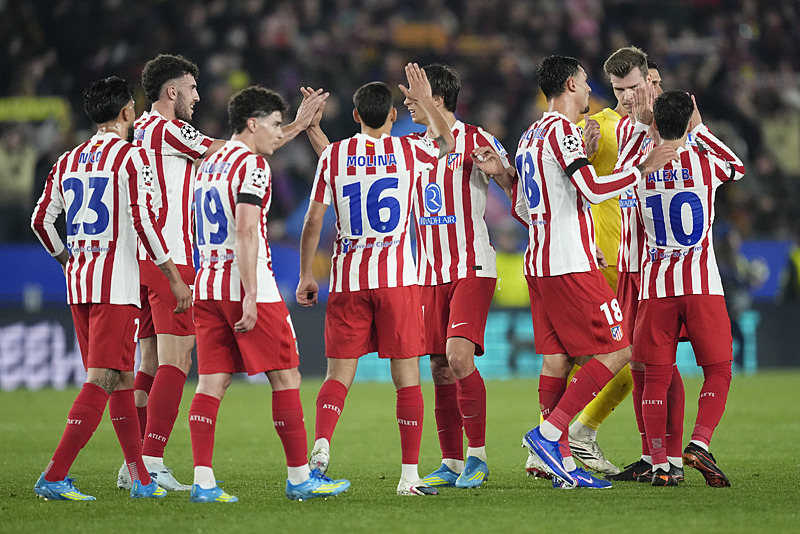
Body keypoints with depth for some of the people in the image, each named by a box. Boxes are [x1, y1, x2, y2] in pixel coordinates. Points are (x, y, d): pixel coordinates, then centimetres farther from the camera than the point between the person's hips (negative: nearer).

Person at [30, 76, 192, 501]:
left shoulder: (68, 161, 12)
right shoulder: (131, 156, -8)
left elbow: (41, 220, 16)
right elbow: (143, 221, -15)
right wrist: (175, 278, -9)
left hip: (78, 282, 7)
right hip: (116, 284, -7)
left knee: (121, 379, 14)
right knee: (101, 381, -8)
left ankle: (141, 479, 16)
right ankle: (53, 478, -15)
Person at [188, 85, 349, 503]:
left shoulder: (209, 165, 17)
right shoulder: (251, 165, -9)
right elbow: (246, 233, -18)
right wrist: (251, 297, -20)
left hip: (208, 283, 8)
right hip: (245, 285, -8)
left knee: (212, 382, 2)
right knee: (286, 377, 2)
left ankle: (203, 482, -7)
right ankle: (299, 477, 5)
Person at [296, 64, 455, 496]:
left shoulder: (333, 156, 3)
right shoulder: (408, 151, 1)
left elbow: (313, 221, 4)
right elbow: (446, 142, 24)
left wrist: (305, 275, 13)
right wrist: (425, 101, 35)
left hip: (347, 281, 1)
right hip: (397, 280, -1)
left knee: (339, 375, 6)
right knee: (407, 378, 3)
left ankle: (321, 443, -20)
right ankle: (409, 475, 1)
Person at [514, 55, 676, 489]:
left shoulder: (529, 136, 18)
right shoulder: (561, 130, -10)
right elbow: (593, 190, -20)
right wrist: (643, 169, -9)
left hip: (539, 263, 10)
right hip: (570, 266, -10)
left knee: (557, 358, 6)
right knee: (616, 351, -6)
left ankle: (562, 464, 3)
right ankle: (549, 433, -11)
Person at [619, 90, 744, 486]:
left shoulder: (638, 168, -1)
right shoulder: (704, 163, -5)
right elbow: (738, 167, 20)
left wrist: (645, 121, 26)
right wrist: (700, 128, 23)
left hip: (655, 286, 2)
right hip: (702, 284, -2)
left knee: (656, 377, 5)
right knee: (718, 371, 8)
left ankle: (659, 464, -1)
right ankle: (699, 443, -11)